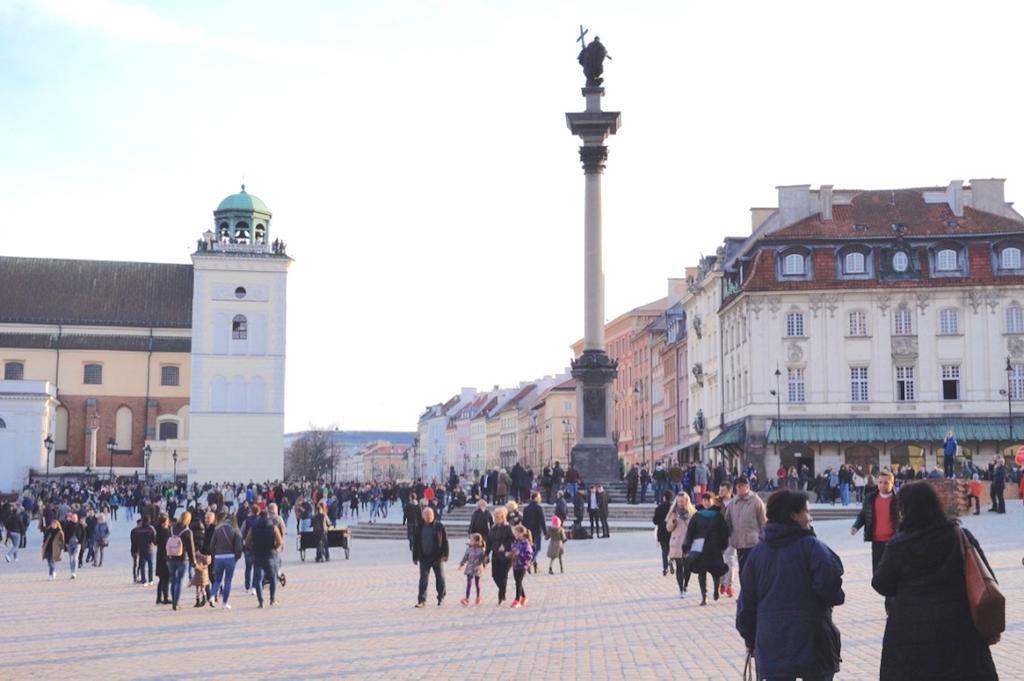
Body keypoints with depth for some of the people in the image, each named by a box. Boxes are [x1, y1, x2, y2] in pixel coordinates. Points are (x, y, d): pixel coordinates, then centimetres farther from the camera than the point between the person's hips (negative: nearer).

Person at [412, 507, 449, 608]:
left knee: (440, 578, 9)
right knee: (423, 579, -3)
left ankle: (441, 597, 26)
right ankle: (421, 600, -2)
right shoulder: (420, 528, 4)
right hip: (424, 558, 1)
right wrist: (415, 557, 5)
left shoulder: (439, 526, -1)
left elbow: (445, 541, -1)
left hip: (437, 557, -1)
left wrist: (445, 554, -9)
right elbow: (416, 543, 8)